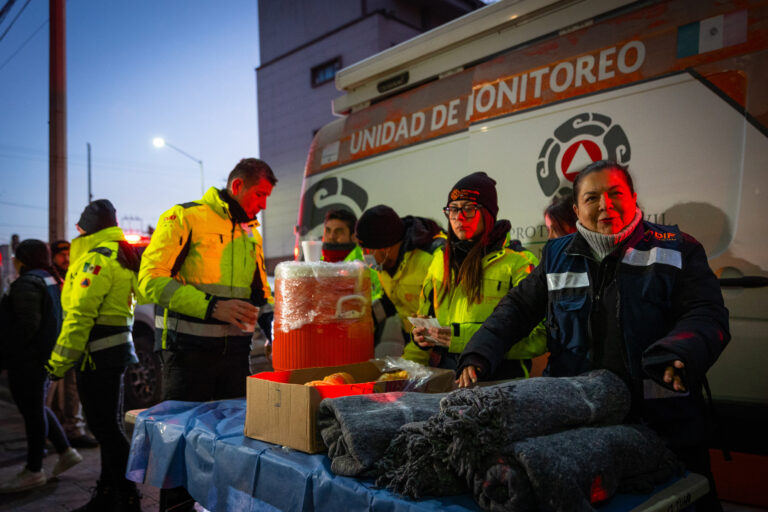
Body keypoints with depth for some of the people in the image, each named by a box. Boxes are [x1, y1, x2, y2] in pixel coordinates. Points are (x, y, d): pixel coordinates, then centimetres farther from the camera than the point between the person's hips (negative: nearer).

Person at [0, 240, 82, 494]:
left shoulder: (27, 283, -16)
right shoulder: (50, 280, 14)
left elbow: (28, 324, -23)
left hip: (27, 361, -10)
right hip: (45, 357, 10)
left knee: (32, 411, -1)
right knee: (36, 408, 19)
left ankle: (34, 471, 9)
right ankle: (65, 452, 23)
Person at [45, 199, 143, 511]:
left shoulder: (97, 258, -14)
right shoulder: (121, 255, 17)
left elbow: (79, 315, -19)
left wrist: (59, 362, -15)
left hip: (98, 353, -10)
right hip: (115, 347, 10)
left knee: (105, 427, -4)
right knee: (109, 426, 16)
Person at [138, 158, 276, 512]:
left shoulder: (251, 234, 16)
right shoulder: (184, 218, -5)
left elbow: (260, 293, 24)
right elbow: (152, 279, -15)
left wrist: (271, 322, 4)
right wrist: (211, 306, -23)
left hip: (235, 350, 6)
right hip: (188, 350, -6)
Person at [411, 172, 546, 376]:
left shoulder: (517, 262, 1)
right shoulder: (441, 258, 19)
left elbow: (538, 336, -8)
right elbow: (426, 312, 32)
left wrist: (465, 338, -16)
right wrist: (423, 335, 8)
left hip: (500, 376, -4)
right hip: (443, 375, 4)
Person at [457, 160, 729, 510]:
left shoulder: (675, 249, 2)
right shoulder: (558, 257, 10)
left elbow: (706, 313, -6)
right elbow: (518, 307, 12)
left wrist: (678, 356, -27)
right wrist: (478, 355, -3)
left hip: (663, 422, -1)